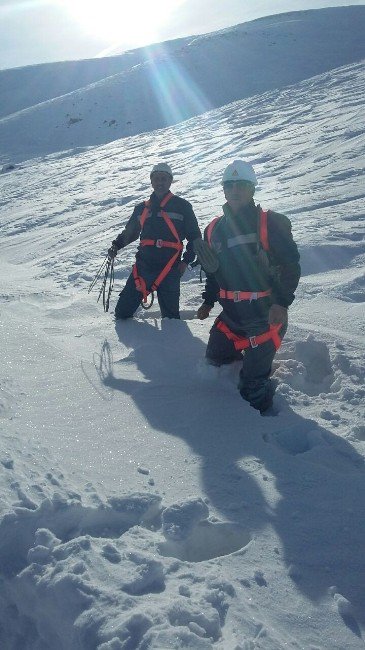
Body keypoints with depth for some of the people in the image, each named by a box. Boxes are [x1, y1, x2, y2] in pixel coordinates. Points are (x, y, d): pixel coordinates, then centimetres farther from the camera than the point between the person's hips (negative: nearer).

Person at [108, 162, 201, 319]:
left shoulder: (182, 206, 4)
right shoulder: (142, 208, 14)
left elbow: (195, 236, 6)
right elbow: (130, 232, 25)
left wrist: (186, 260, -4)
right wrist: (116, 245, 7)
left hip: (169, 271, -3)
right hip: (143, 266, 3)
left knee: (170, 316, 0)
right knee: (122, 312, 2)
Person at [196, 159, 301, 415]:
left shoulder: (271, 223, -8)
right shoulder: (214, 229, 10)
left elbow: (291, 266, -10)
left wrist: (282, 303, -20)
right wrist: (208, 302, 14)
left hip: (266, 316, -6)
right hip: (230, 317, 6)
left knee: (253, 382, -6)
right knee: (214, 363, 13)